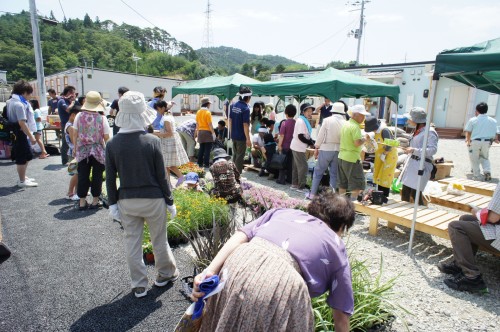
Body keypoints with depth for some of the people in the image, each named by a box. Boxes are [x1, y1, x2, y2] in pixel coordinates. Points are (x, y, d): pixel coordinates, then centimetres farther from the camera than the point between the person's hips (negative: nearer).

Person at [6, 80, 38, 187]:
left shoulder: (11, 101, 13)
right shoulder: (19, 104, -20)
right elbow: (22, 123, -24)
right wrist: (31, 136, -21)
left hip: (16, 133, 10)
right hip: (20, 134, -10)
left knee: (26, 157, 20)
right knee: (22, 158, 1)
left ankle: (23, 177, 33)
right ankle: (22, 181, 11)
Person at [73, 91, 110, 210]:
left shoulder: (79, 116, -2)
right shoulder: (102, 118, -9)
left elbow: (75, 134, 3)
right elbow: (106, 137, -8)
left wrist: (75, 148, 14)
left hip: (82, 150, 2)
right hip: (98, 151, -2)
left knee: (82, 176, 9)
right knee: (97, 176, 8)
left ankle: (82, 202, 15)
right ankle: (95, 201, 14)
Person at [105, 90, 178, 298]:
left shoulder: (112, 144, -6)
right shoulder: (152, 141, -13)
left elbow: (110, 179, -2)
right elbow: (161, 176, -10)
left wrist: (112, 203, 9)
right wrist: (170, 201, 0)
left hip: (127, 201, 2)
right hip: (153, 199, -2)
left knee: (132, 243, 15)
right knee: (159, 240, 16)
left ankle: (139, 285, 27)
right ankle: (166, 273, 36)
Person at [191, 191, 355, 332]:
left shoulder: (283, 211, 29)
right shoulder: (337, 246, 24)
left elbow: (240, 236, 14)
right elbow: (341, 314, 27)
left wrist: (209, 272, 9)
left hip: (239, 261, 4)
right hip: (282, 279, -3)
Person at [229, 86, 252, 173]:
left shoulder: (233, 105, 4)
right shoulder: (246, 108, -19)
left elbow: (230, 120, 10)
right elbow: (245, 125, -21)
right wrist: (248, 139, -17)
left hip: (233, 135, 7)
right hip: (241, 137, -7)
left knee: (235, 155, 19)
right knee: (240, 156, 4)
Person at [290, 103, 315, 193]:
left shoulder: (304, 121, 13)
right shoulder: (301, 121, -18)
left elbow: (305, 135, 15)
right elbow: (301, 136, -23)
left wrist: (311, 141, 0)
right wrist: (311, 143, -14)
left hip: (297, 147, 10)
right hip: (299, 148, -10)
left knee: (297, 166, 15)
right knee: (303, 167, -5)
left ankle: (294, 184, 24)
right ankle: (301, 187, 2)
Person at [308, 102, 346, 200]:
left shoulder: (327, 120, -5)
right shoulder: (345, 123, 0)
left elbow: (321, 135, -5)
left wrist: (316, 148, 3)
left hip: (326, 149, -2)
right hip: (338, 150, 2)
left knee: (318, 172, 8)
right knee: (334, 174, 11)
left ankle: (312, 194, 12)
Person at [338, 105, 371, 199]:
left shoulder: (345, 124, 12)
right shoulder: (355, 126, -16)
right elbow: (357, 143, -22)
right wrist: (364, 139, -4)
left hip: (342, 156, 9)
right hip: (352, 158, -9)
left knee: (342, 183, 14)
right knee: (357, 184, -1)